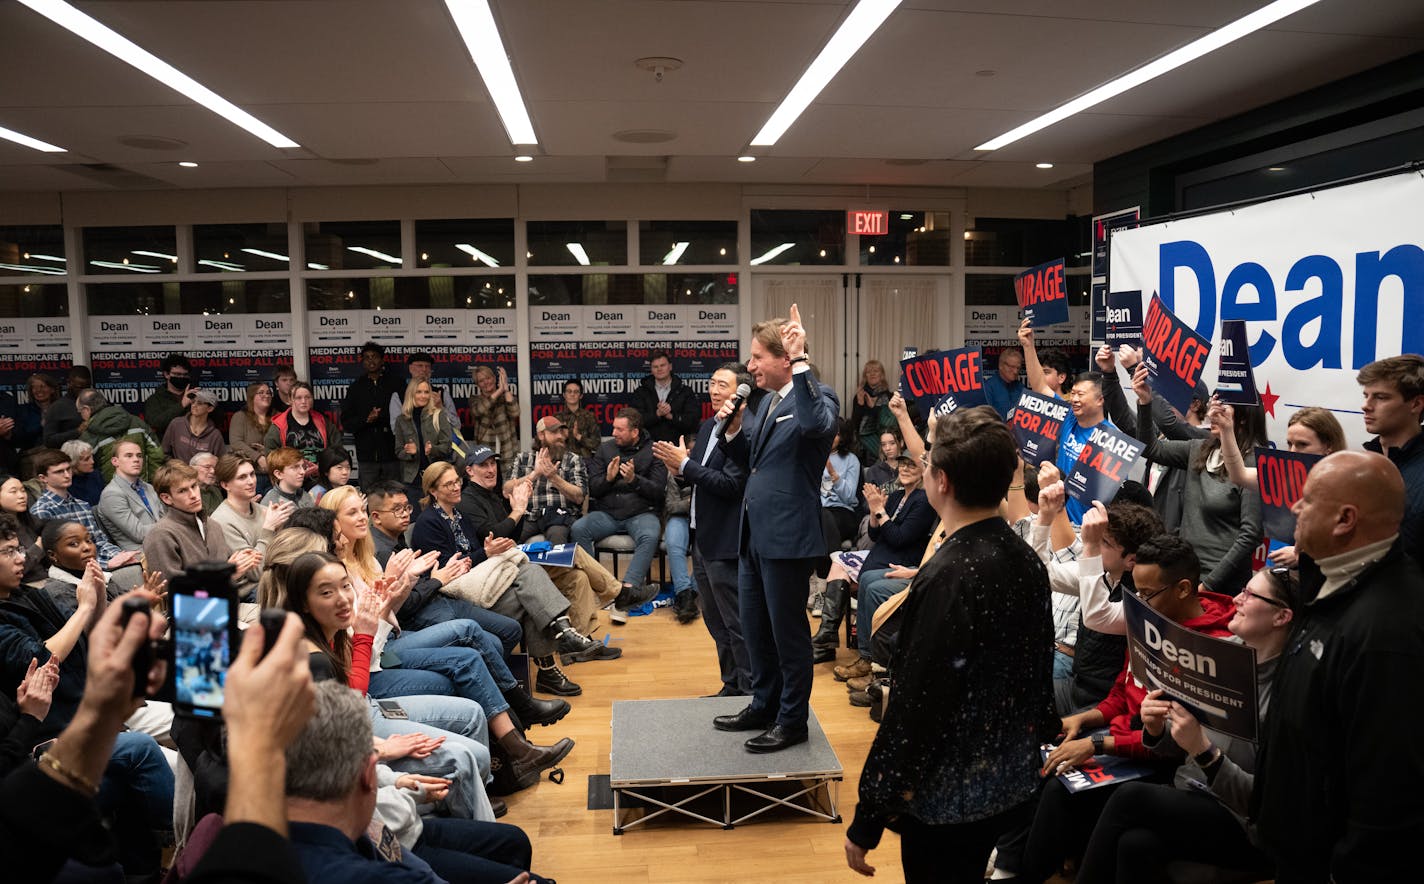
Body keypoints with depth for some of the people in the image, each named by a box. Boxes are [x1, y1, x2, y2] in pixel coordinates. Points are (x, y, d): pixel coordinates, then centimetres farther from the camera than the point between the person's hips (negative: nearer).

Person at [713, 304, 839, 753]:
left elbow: (816, 425, -37)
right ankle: (764, 706, 36)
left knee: (788, 632, 5)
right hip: (755, 534, 9)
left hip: (787, 537, -9)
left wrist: (800, 363, -32)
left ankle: (793, 720, 21)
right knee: (756, 629, 20)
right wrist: (733, 430, 2)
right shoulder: (769, 402, 13)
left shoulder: (818, 395, -12)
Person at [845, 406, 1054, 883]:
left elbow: (914, 706, -24)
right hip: (1009, 783, 8)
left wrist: (866, 821, -16)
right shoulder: (1026, 561, -1)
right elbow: (1036, 674, 9)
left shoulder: (950, 576, -26)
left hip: (947, 794, -7)